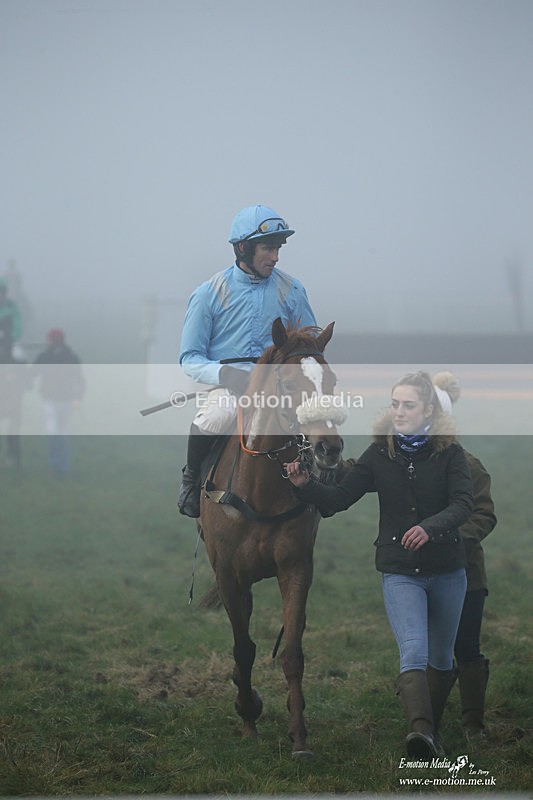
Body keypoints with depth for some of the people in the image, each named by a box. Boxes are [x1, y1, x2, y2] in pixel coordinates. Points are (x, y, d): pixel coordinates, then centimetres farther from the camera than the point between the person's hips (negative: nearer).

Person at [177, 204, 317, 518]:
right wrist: (225, 374, -18)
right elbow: (190, 358, 2)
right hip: (227, 385, -2)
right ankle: (191, 479, -7)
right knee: (213, 418, -36)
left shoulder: (292, 291, 9)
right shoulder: (209, 294, 3)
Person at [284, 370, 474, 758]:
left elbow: (464, 503, -18)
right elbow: (341, 498, -2)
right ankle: (422, 731, -36)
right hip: (399, 572, -1)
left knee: (441, 656, 16)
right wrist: (306, 485, -21)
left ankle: (440, 724, 37)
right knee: (413, 650, -20)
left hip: (448, 571, 1)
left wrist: (429, 527, -37)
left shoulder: (450, 453, -5)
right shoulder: (380, 454, 0)